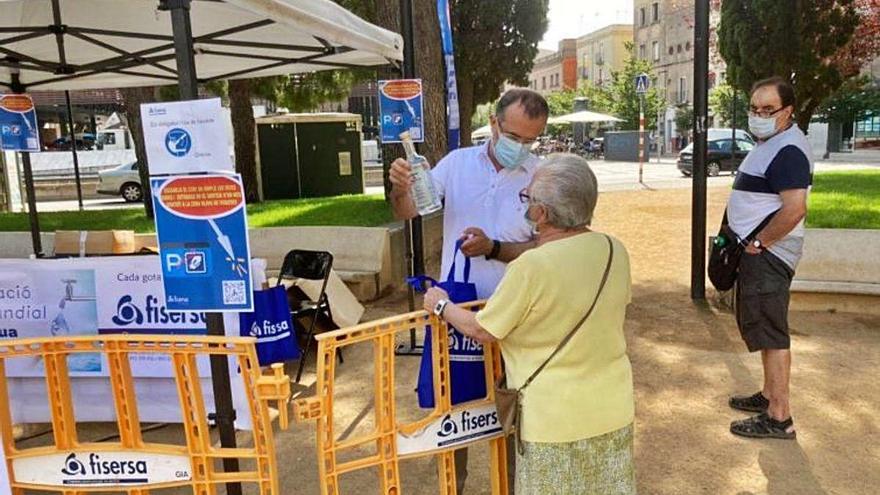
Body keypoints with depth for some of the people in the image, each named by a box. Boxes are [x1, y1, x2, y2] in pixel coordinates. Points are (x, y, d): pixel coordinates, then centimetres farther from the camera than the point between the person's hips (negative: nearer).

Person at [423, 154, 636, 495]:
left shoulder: (531, 267, -24)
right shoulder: (615, 251, -5)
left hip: (556, 418, -6)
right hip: (613, 407, 6)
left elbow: (482, 331, -12)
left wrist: (440, 306, 7)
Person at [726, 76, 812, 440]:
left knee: (770, 332, -5)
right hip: (755, 251, 11)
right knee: (760, 325, 19)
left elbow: (795, 208, -29)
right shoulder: (770, 143, 15)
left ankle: (779, 418, 3)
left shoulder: (788, 150, -18)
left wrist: (759, 242, -19)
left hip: (767, 254, -11)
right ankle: (769, 395, 34)